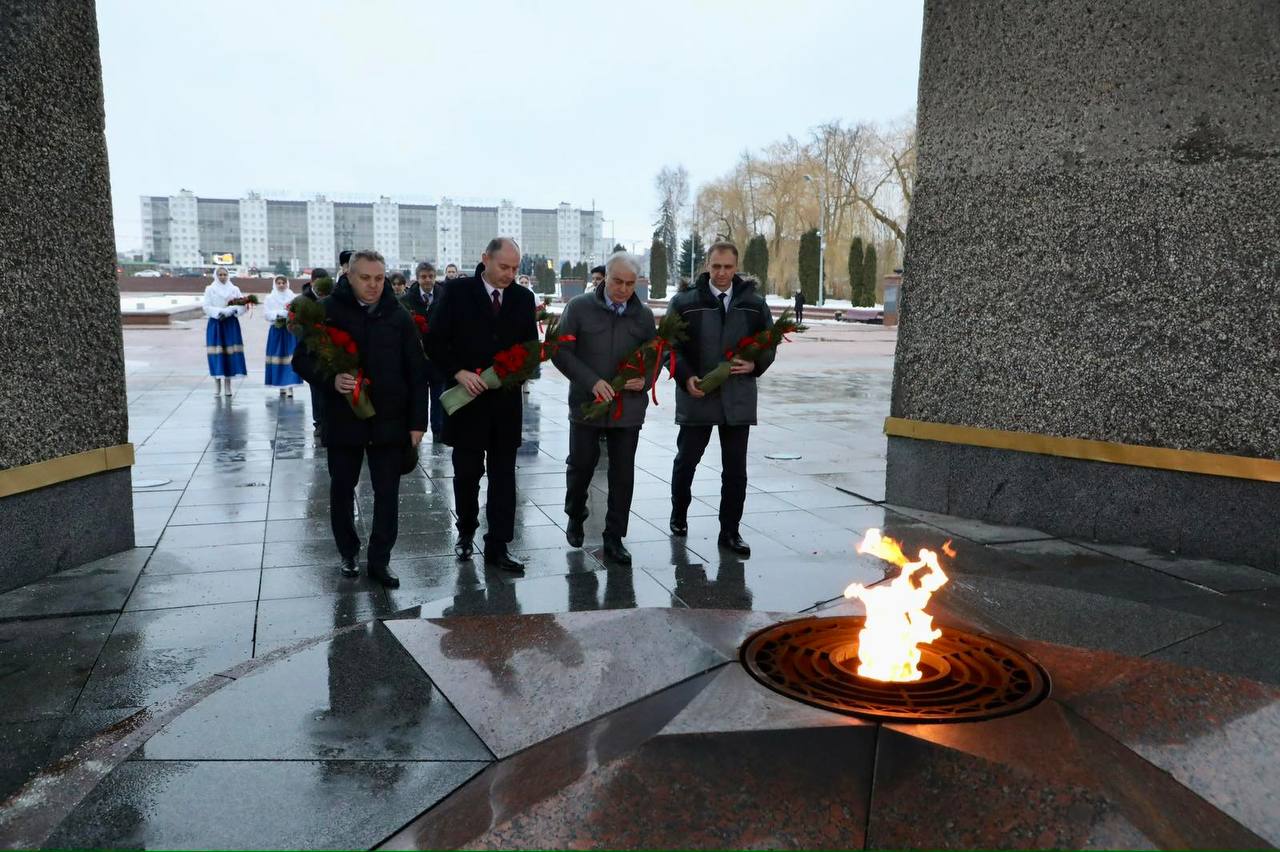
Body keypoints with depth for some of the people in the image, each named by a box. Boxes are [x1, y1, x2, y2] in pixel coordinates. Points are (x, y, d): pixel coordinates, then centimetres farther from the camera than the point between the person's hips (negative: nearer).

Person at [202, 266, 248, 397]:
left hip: (231, 323, 1)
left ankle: (228, 386, 4)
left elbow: (242, 305, 3)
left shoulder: (235, 289, 10)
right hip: (215, 323, -1)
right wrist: (219, 312, -15)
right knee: (216, 353, -5)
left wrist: (231, 310, -14)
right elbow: (207, 307, -2)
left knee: (230, 352, -2)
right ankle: (217, 385, -1)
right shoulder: (210, 289, 6)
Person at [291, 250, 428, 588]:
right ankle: (348, 554, 31)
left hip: (389, 422, 1)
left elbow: (417, 373, 2)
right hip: (343, 420, 0)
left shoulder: (398, 316, 1)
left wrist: (417, 421, -2)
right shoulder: (327, 312, -4)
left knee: (387, 493, 4)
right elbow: (302, 360, 0)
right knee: (342, 489, 13)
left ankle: (380, 560, 17)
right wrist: (330, 379, -20)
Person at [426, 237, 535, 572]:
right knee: (467, 472, 9)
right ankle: (466, 530, 31)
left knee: (503, 475, 4)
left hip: (507, 401, 2)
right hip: (468, 398, -2)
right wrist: (459, 373, -16)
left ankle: (498, 546, 10)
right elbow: (435, 341, -4)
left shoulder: (523, 297, 5)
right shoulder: (458, 291, -4)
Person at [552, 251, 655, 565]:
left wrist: (645, 380, -10)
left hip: (628, 407, 2)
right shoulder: (579, 307, -4)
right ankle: (575, 517, 37)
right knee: (581, 465, 9)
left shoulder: (643, 314, 5)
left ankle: (614, 538, 17)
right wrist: (592, 381, -18)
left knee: (623, 474, 5)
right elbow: (561, 352, -8)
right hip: (586, 404, -2)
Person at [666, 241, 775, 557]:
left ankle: (730, 531, 17)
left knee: (735, 469, 6)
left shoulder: (755, 304, 6)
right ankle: (679, 515, 35)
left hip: (737, 400, 2)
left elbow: (769, 344, 11)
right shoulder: (685, 302, -1)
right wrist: (686, 377, -15)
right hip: (696, 397, -1)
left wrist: (755, 365, -9)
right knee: (686, 460, 13)